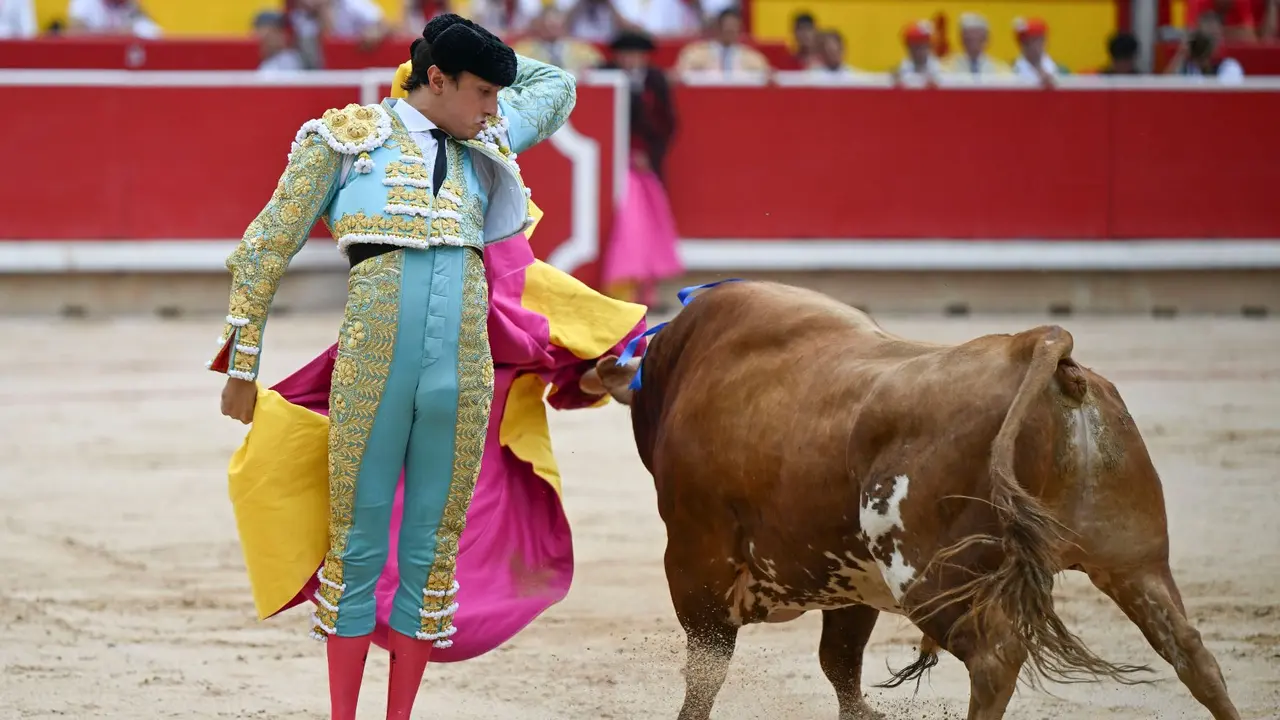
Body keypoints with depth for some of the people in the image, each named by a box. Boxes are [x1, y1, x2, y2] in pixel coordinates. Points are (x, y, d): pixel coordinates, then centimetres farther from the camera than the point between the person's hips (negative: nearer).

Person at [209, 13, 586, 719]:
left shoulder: (482, 146, 19)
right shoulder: (347, 137, 6)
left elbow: (557, 86, 36)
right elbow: (265, 248, 9)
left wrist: (469, 50, 27)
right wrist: (242, 365, 9)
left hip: (462, 373, 4)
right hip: (369, 370, -4)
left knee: (433, 549, 5)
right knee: (358, 548, 1)